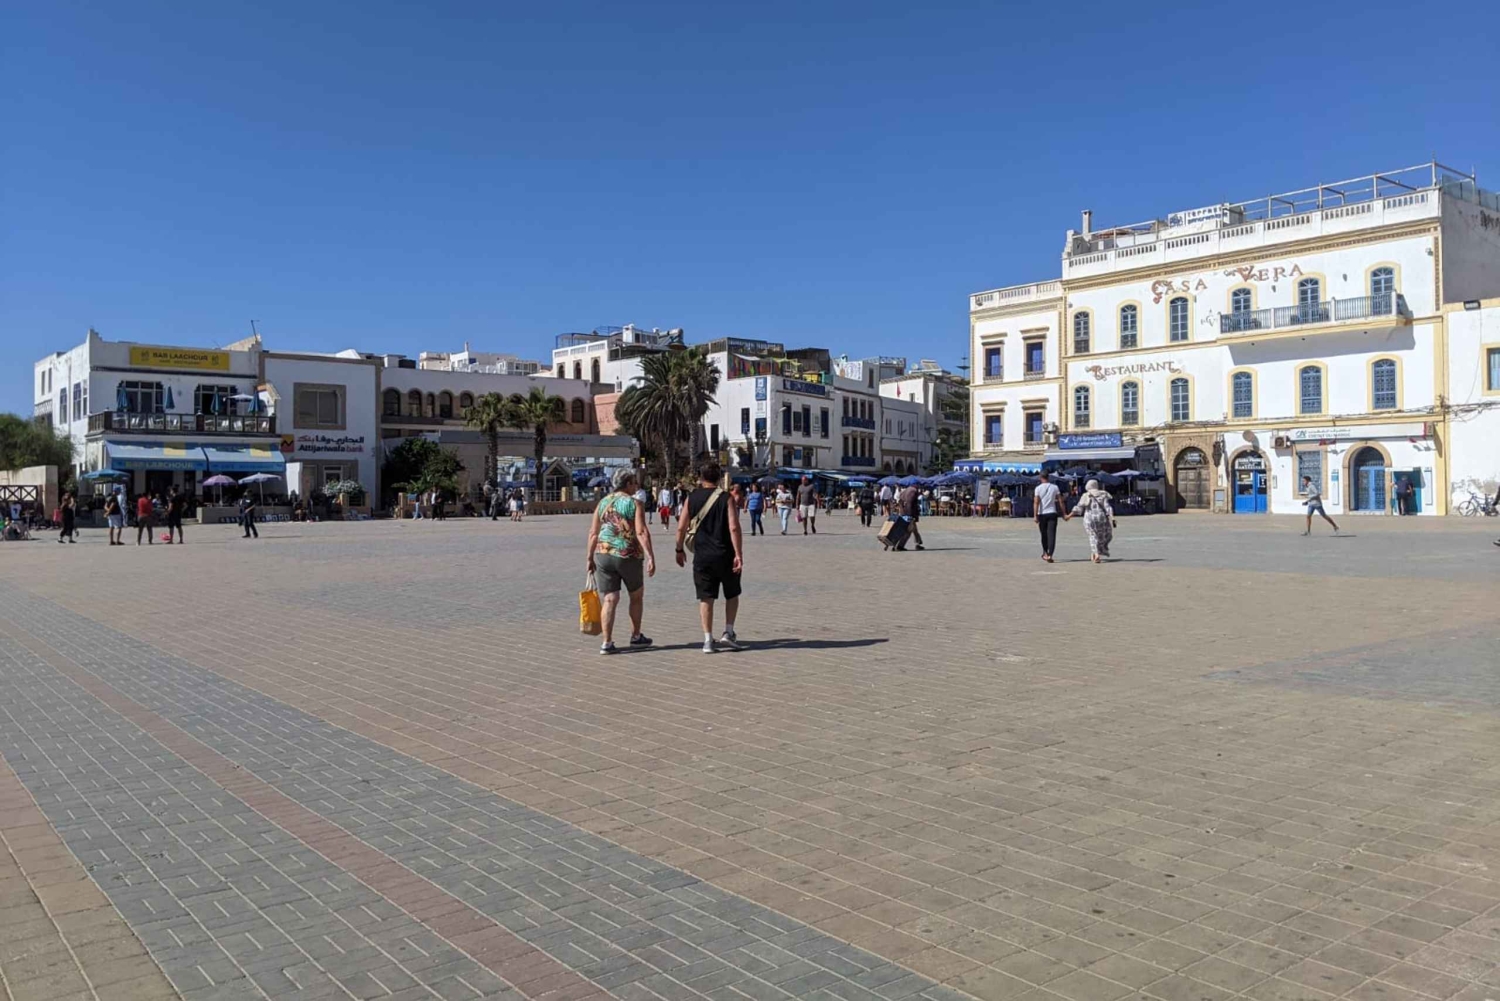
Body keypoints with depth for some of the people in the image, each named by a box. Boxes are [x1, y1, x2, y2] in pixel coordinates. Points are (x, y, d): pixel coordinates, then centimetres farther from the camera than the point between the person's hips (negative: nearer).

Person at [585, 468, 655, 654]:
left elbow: (593, 533, 6)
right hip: (629, 555, -3)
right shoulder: (635, 503, -5)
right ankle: (636, 636, 27)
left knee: (609, 600, 5)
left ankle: (607, 642, -2)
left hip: (603, 554, 3)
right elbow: (641, 532, -15)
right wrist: (650, 557, -18)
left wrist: (590, 558, 11)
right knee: (636, 596, 18)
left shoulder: (603, 503, 8)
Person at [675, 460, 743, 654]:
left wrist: (680, 550, 14)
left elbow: (681, 527, 1)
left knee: (705, 598, 7)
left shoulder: (691, 498, 2)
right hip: (724, 555, -2)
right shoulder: (725, 498, -6)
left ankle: (708, 640, 4)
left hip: (702, 556, 2)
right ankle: (728, 633, 10)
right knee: (732, 594, 17)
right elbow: (734, 527, -14)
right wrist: (738, 554, -11)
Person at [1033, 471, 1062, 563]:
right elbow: (1060, 501, 1)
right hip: (1052, 513, 0)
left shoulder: (1038, 488, -3)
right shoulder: (1055, 487, 2)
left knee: (1044, 535, 14)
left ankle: (1045, 553, 28)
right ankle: (1049, 555, -15)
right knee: (1051, 535, -4)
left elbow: (1036, 502, -11)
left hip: (1042, 514, 0)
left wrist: (1035, 516, -11)